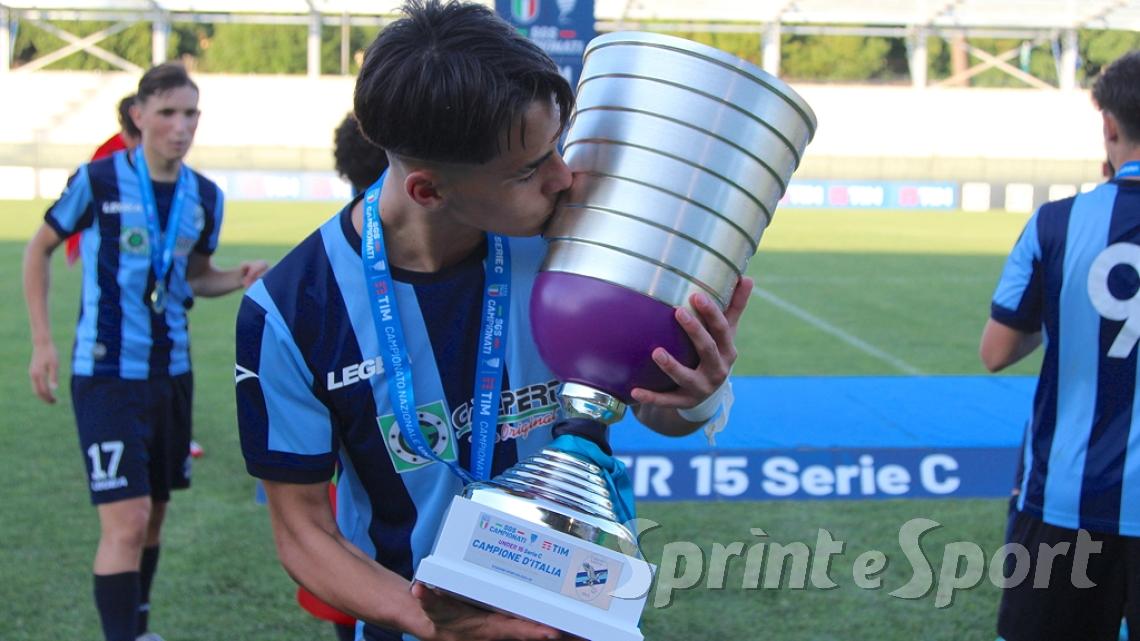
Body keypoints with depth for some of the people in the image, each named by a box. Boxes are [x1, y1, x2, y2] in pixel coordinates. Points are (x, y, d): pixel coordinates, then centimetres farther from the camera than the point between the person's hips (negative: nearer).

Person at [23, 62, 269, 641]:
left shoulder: (206, 197, 2)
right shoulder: (98, 181, -11)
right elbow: (39, 249, 2)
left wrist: (239, 279, -4)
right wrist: (42, 342, -2)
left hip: (171, 374, 5)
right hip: (106, 376, -5)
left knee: (153, 515, 16)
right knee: (125, 523, -14)